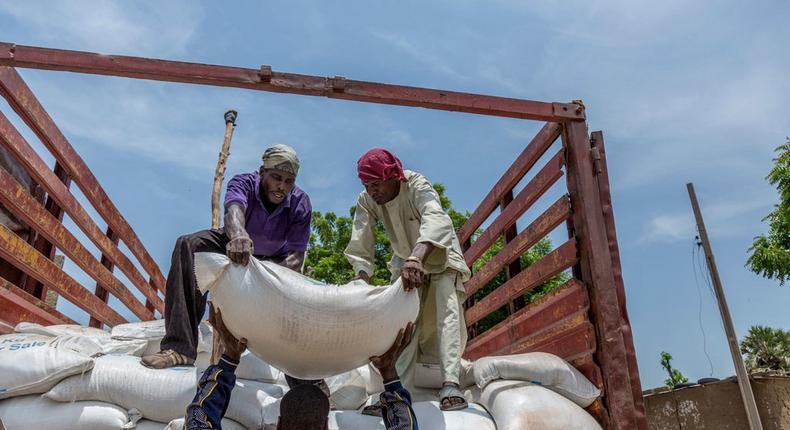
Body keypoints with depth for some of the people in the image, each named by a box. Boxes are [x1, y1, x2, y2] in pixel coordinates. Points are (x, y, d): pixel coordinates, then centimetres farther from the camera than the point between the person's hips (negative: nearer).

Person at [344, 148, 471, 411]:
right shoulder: (367, 201, -22)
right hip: (405, 260, 4)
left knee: (446, 307, -22)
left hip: (439, 254, -3)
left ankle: (450, 383, -26)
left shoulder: (417, 186, -34)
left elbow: (436, 220, -53)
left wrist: (417, 257, -71)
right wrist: (361, 282, -45)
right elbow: (360, 248, -27)